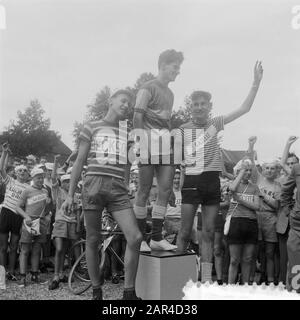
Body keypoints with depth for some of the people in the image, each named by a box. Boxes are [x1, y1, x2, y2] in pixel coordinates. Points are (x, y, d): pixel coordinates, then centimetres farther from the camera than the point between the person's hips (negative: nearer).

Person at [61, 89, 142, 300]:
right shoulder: (92, 127, 11)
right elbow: (79, 162, 9)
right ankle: (96, 291, 21)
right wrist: (70, 195, 3)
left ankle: (129, 292, 1)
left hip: (118, 189, 2)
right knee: (93, 241, 4)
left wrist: (127, 191, 13)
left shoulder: (127, 133, 19)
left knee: (135, 237, -13)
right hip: (93, 185, -2)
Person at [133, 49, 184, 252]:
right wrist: (140, 141, -18)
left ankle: (157, 237, 10)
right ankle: (141, 238, 7)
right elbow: (137, 117, -8)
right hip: (149, 140, -7)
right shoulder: (148, 88, 0)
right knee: (145, 190, -2)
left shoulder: (170, 93, 23)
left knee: (166, 189, 2)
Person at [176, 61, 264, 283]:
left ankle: (206, 279, 16)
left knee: (209, 233, 8)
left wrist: (256, 82, -5)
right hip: (192, 181, -2)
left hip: (212, 182, 2)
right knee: (185, 231, -1)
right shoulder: (182, 130, 3)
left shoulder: (215, 124, 6)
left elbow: (245, 108, 2)